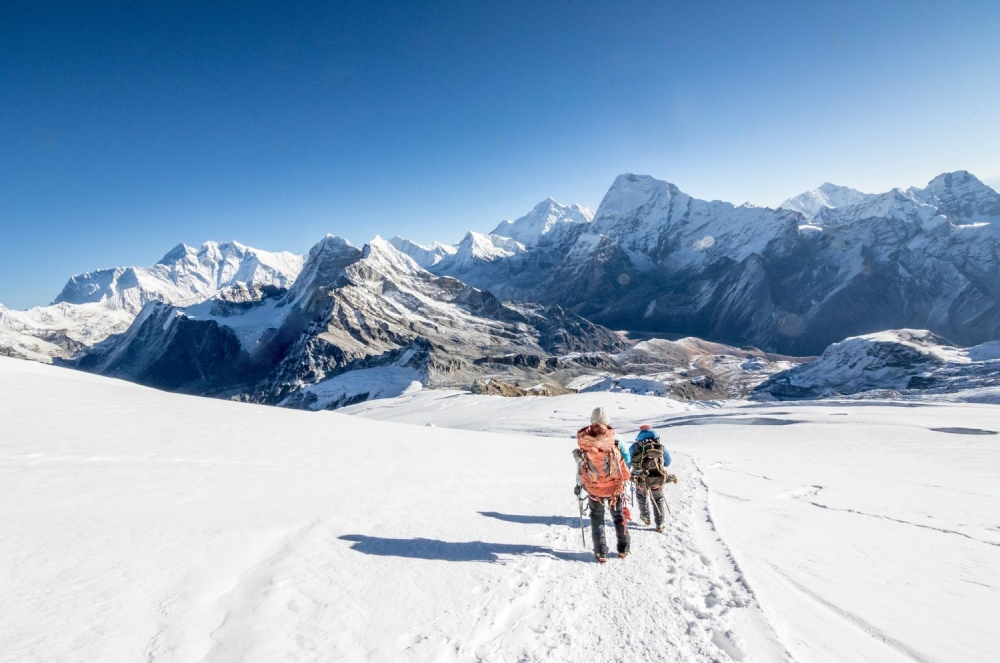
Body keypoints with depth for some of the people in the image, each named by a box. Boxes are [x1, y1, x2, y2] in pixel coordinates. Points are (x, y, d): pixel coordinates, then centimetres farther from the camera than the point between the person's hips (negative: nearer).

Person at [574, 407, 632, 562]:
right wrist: (625, 477, 10)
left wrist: (578, 484, 10)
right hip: (615, 486, 0)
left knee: (596, 518, 19)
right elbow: (626, 458, -9)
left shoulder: (584, 442, -12)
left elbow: (580, 465, -4)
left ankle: (601, 553, 15)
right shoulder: (615, 439, -17)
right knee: (619, 517, 22)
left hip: (593, 488, 1)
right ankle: (623, 549, 31)